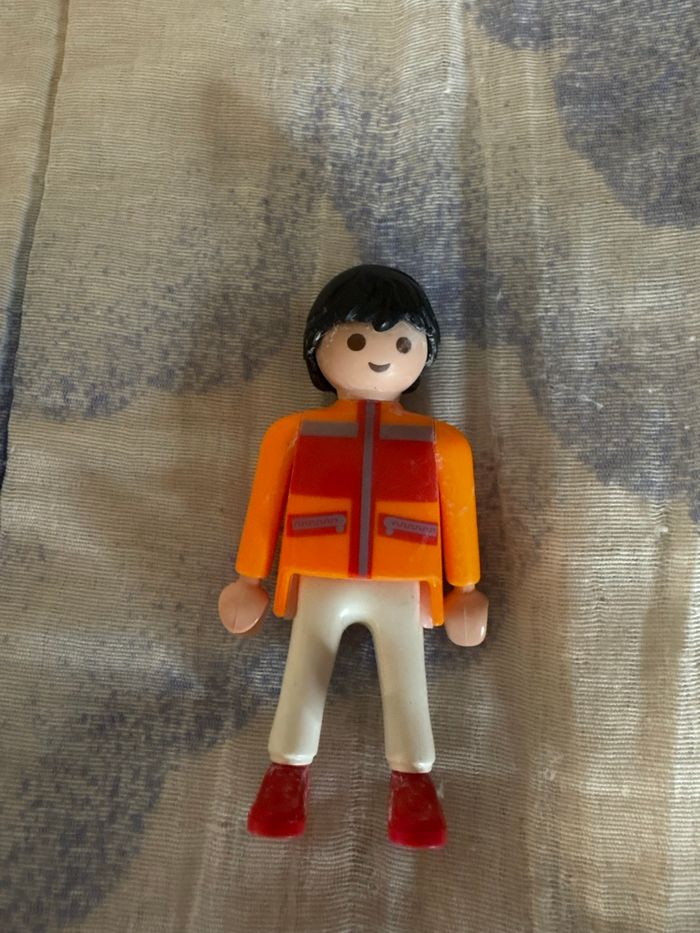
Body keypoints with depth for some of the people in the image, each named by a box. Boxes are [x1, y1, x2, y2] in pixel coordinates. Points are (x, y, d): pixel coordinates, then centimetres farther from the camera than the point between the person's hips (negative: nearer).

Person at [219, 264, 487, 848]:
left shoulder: (439, 442, 8)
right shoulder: (295, 432, 8)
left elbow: (459, 515, 10)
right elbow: (264, 506, 9)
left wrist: (465, 590, 10)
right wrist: (250, 580, 10)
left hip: (401, 587, 0)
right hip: (320, 584, 1)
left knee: (405, 682, 1)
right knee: (304, 675, 5)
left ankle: (412, 779, 16)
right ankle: (289, 771, 21)